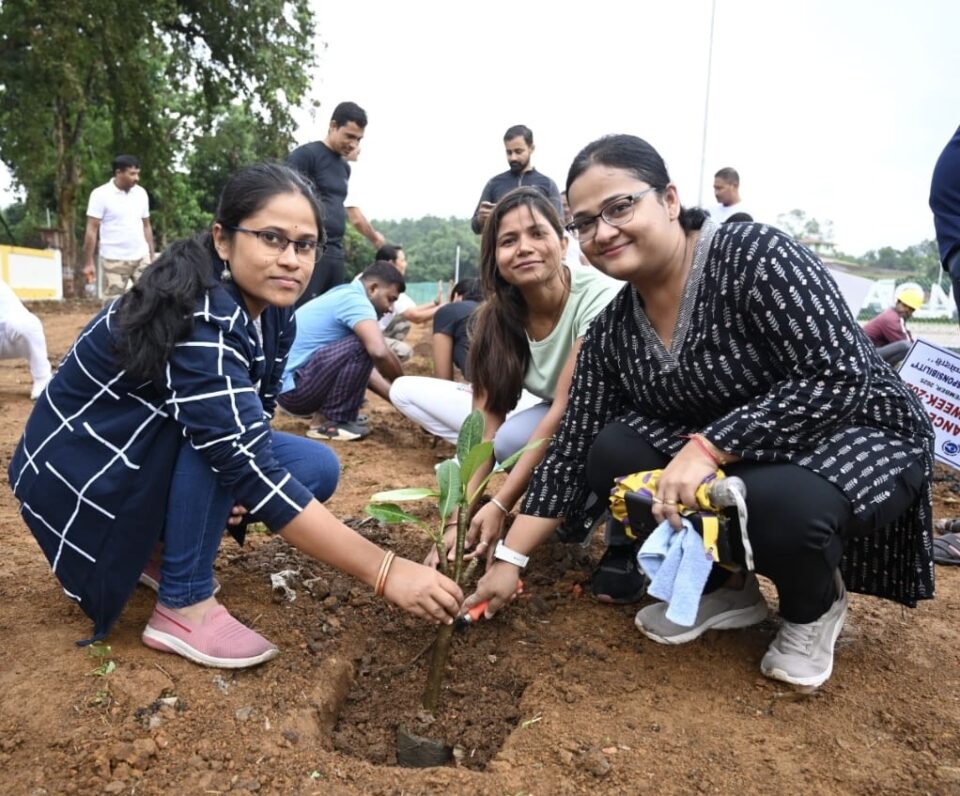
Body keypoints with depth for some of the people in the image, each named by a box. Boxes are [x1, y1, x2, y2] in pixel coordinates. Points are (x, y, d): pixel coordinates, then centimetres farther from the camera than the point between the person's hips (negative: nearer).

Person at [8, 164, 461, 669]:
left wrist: (239, 482, -20)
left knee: (317, 466, -7)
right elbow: (250, 469, -38)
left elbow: (250, 430, 4)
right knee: (217, 425, -31)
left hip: (155, 465, 7)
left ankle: (166, 542, 6)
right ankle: (183, 607, -17)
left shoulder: (272, 314, -7)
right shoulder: (198, 320, -32)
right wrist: (385, 571, -40)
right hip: (78, 477, -7)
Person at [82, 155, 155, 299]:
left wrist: (152, 257, 11)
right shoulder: (101, 194, -7)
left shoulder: (141, 193, 7)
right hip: (114, 260, -4)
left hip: (141, 258, 4)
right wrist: (88, 263, -10)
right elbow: (92, 229, -7)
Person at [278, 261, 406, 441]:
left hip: (289, 385, 10)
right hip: (292, 387, -10)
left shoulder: (343, 296, 15)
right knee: (362, 347, -22)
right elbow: (379, 352, -30)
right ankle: (328, 422, -11)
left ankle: (323, 412, 11)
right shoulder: (354, 300, -15)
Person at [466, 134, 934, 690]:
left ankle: (816, 604, 2)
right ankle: (727, 585, 7)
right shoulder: (612, 332, -6)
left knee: (779, 504, -36)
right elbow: (572, 457, -3)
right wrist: (510, 560, -5)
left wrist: (705, 449, -33)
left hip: (860, 437, -5)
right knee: (612, 454, -14)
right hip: (724, 459, 6)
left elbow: (840, 378, -29)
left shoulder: (755, 254, -23)